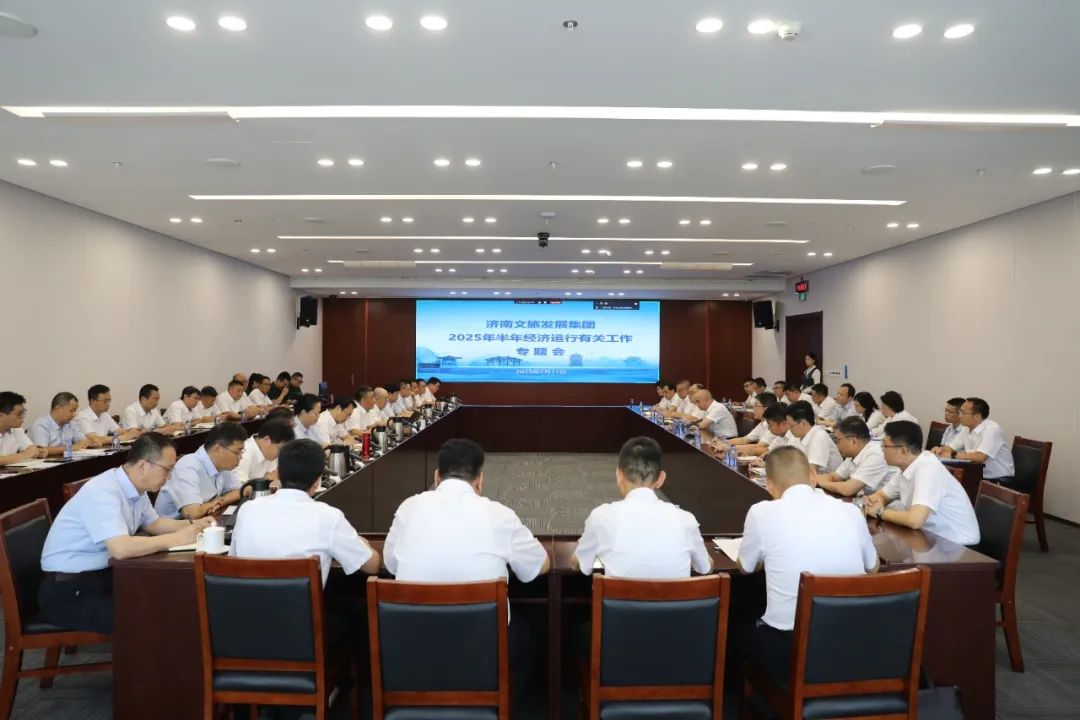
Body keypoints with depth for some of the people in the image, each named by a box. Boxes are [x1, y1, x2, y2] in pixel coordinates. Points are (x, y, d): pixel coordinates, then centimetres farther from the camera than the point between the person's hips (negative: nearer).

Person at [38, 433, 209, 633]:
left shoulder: (135, 489, 1)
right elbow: (121, 549, -38)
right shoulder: (103, 492, -27)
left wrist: (190, 525, 2)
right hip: (67, 591, -9)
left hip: (102, 575, 9)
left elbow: (153, 523, 20)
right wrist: (177, 538, -29)